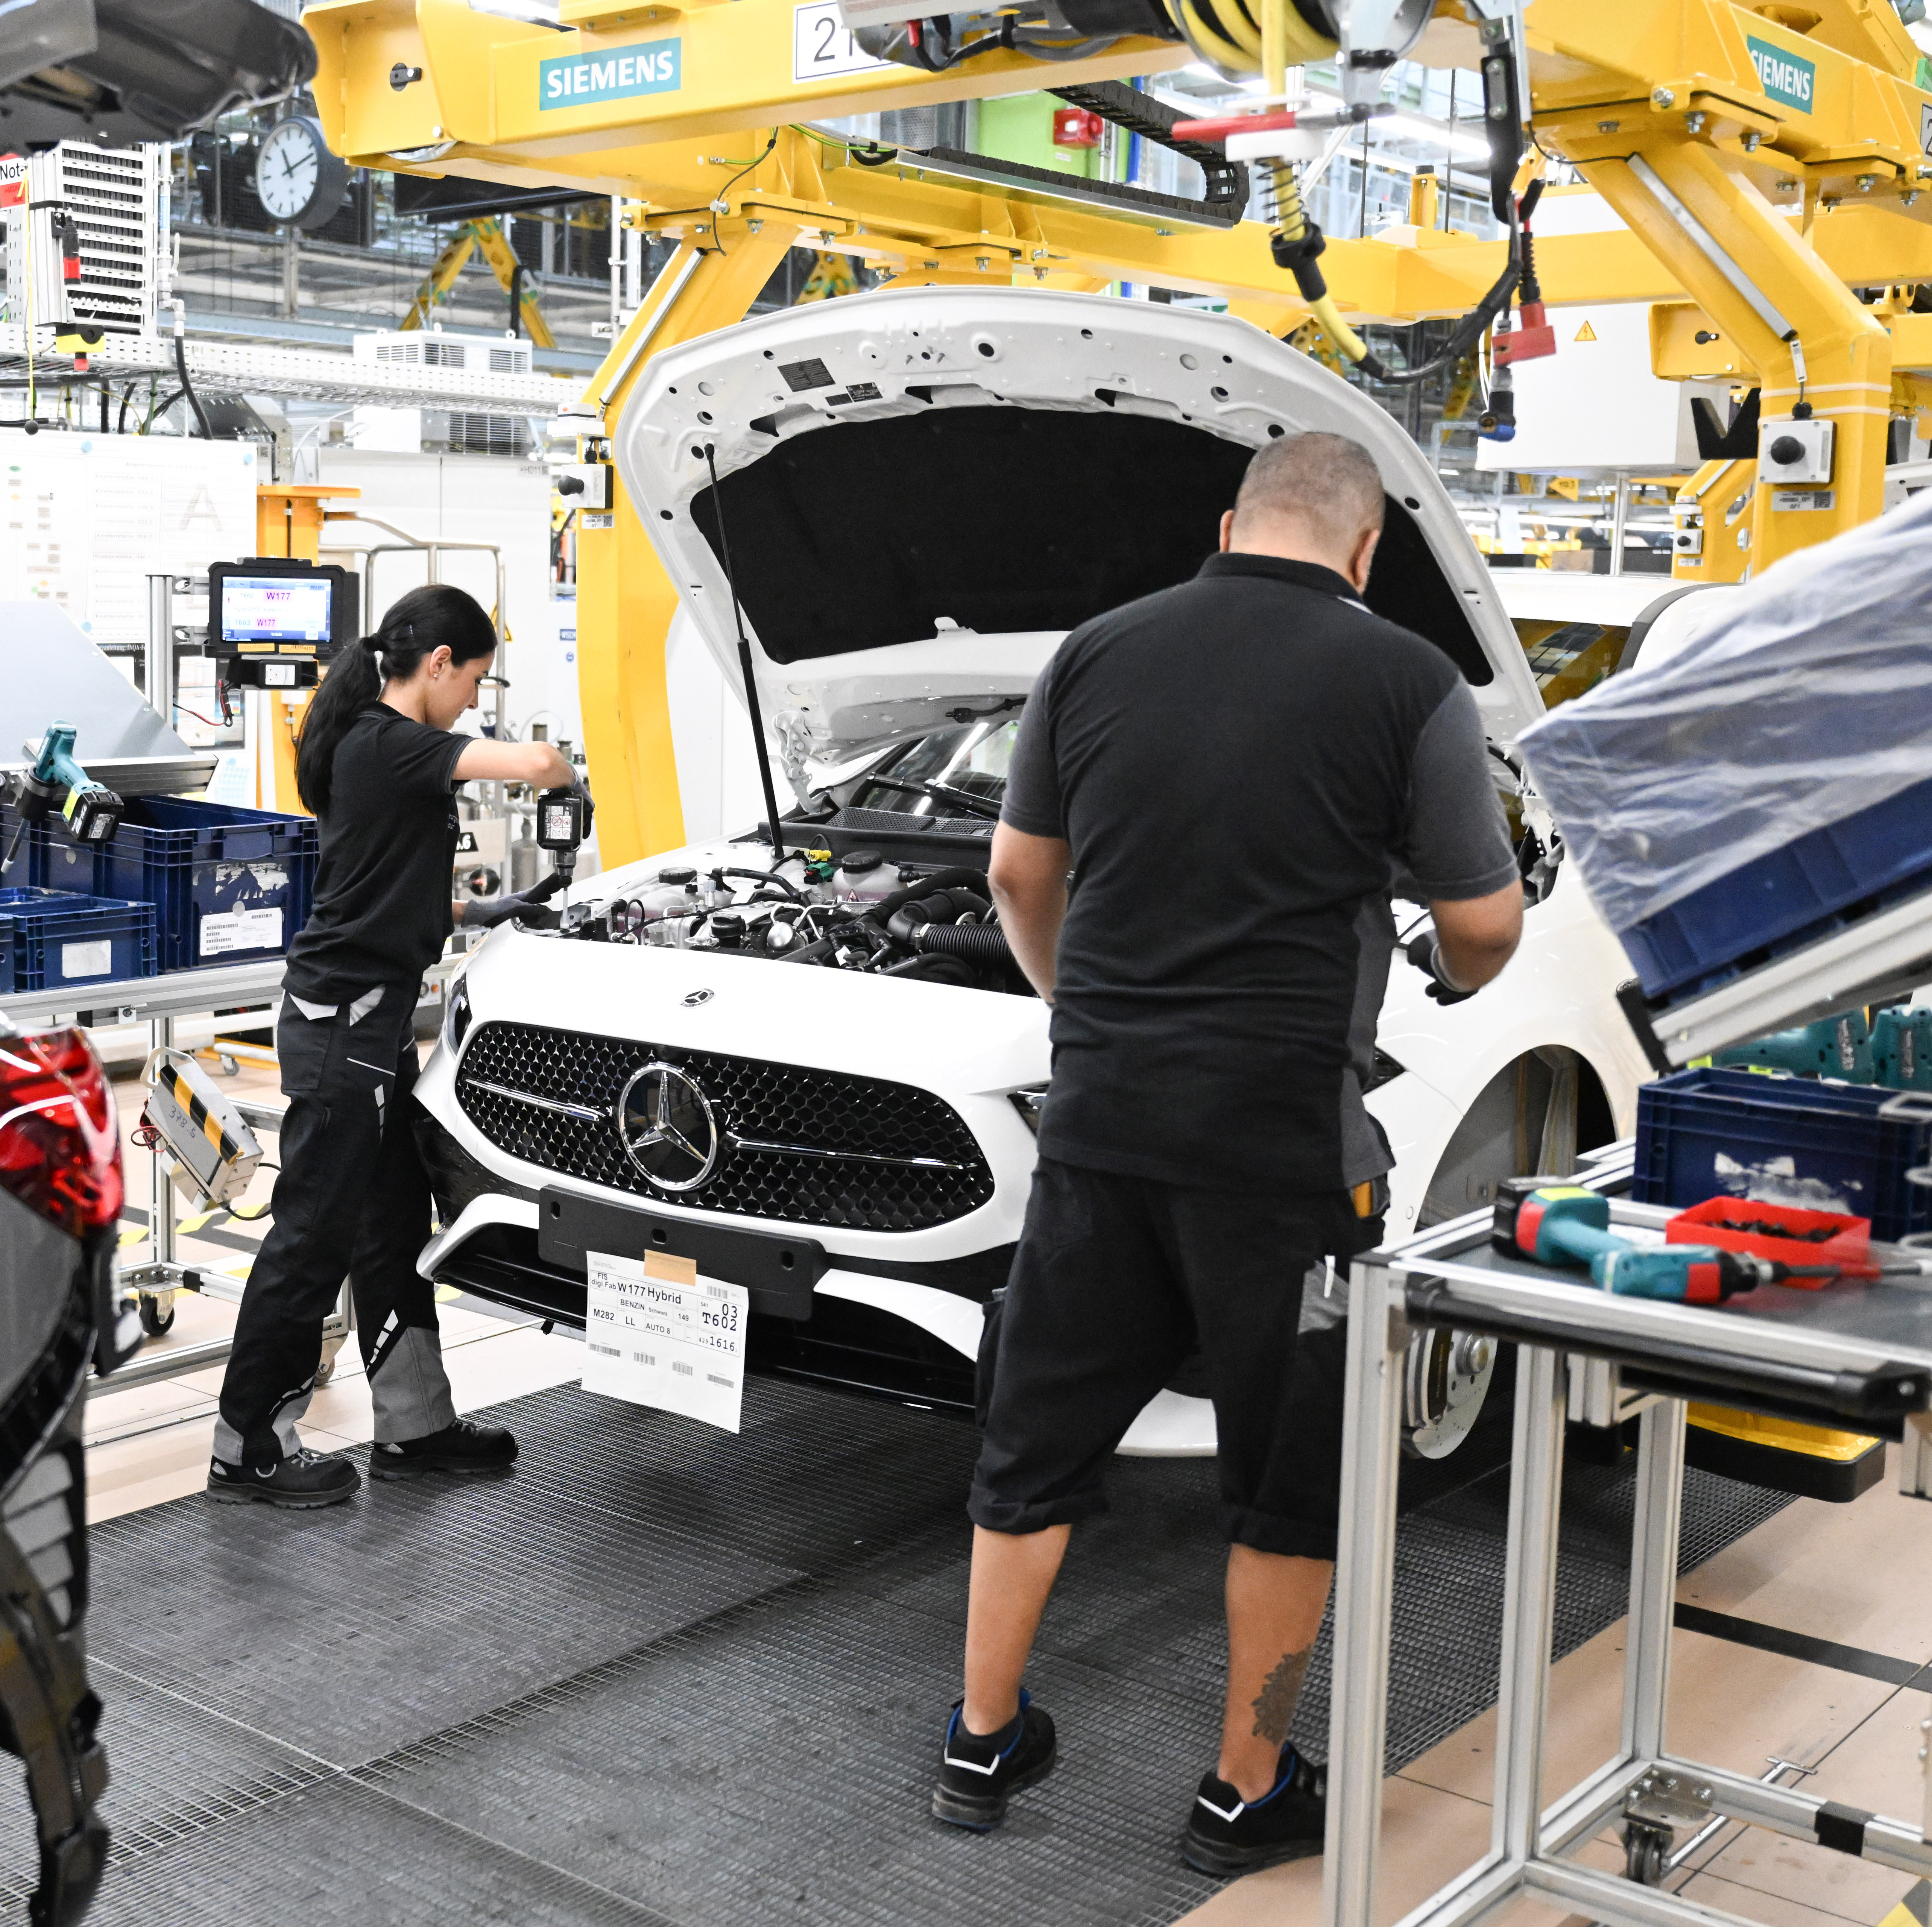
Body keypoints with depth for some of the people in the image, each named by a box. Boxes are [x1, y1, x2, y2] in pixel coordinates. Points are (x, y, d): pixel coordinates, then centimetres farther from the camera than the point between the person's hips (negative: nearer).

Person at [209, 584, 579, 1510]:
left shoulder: (369, 747, 15)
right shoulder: (388, 744, -16)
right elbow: (531, 762, -25)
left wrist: (486, 913, 19)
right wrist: (564, 773, -3)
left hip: (370, 1017, 10)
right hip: (342, 1019, -10)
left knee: (393, 1223, 15)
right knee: (313, 1233, -2)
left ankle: (415, 1424, 24)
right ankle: (249, 1447, 9)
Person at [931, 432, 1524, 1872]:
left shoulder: (1098, 656, 4)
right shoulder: (1407, 682, -7)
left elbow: (1022, 872, 13)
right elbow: (1485, 922, -2)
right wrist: (1460, 983, 21)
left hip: (1099, 1119, 4)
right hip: (1284, 1143, -3)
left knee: (1038, 1438, 17)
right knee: (1291, 1478, 12)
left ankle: (984, 1745, 28)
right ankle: (1249, 1793, 22)